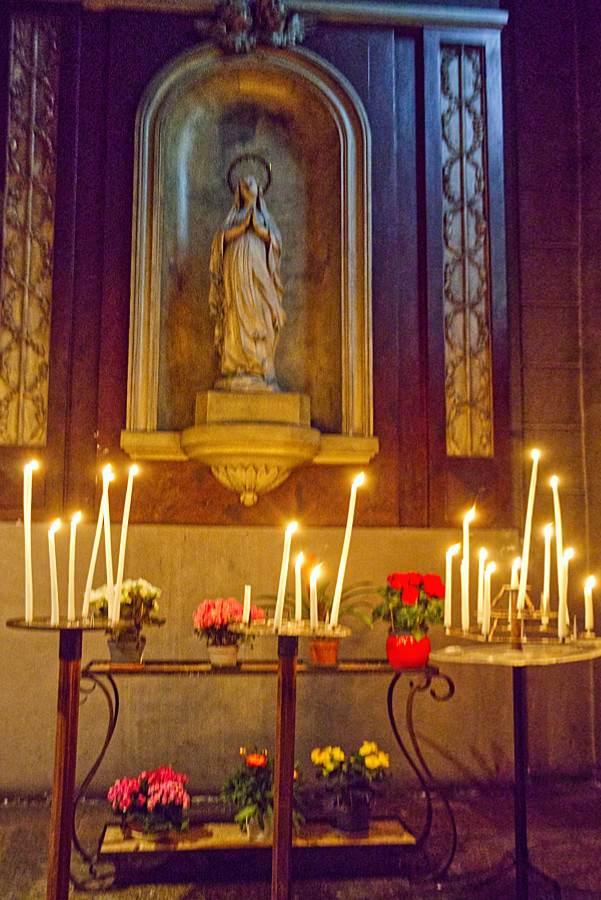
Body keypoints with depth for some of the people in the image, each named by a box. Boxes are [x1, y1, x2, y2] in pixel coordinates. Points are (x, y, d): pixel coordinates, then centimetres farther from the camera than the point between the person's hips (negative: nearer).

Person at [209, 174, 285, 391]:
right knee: (237, 316, -11)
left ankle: (259, 369, -11)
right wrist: (243, 224, -3)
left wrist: (258, 226, -2)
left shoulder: (263, 216, 22)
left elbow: (276, 240, 9)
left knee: (261, 318, -8)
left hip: (259, 269, 1)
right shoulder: (235, 215, 19)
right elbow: (222, 237, 4)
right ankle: (237, 367, -15)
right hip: (237, 266, -1)